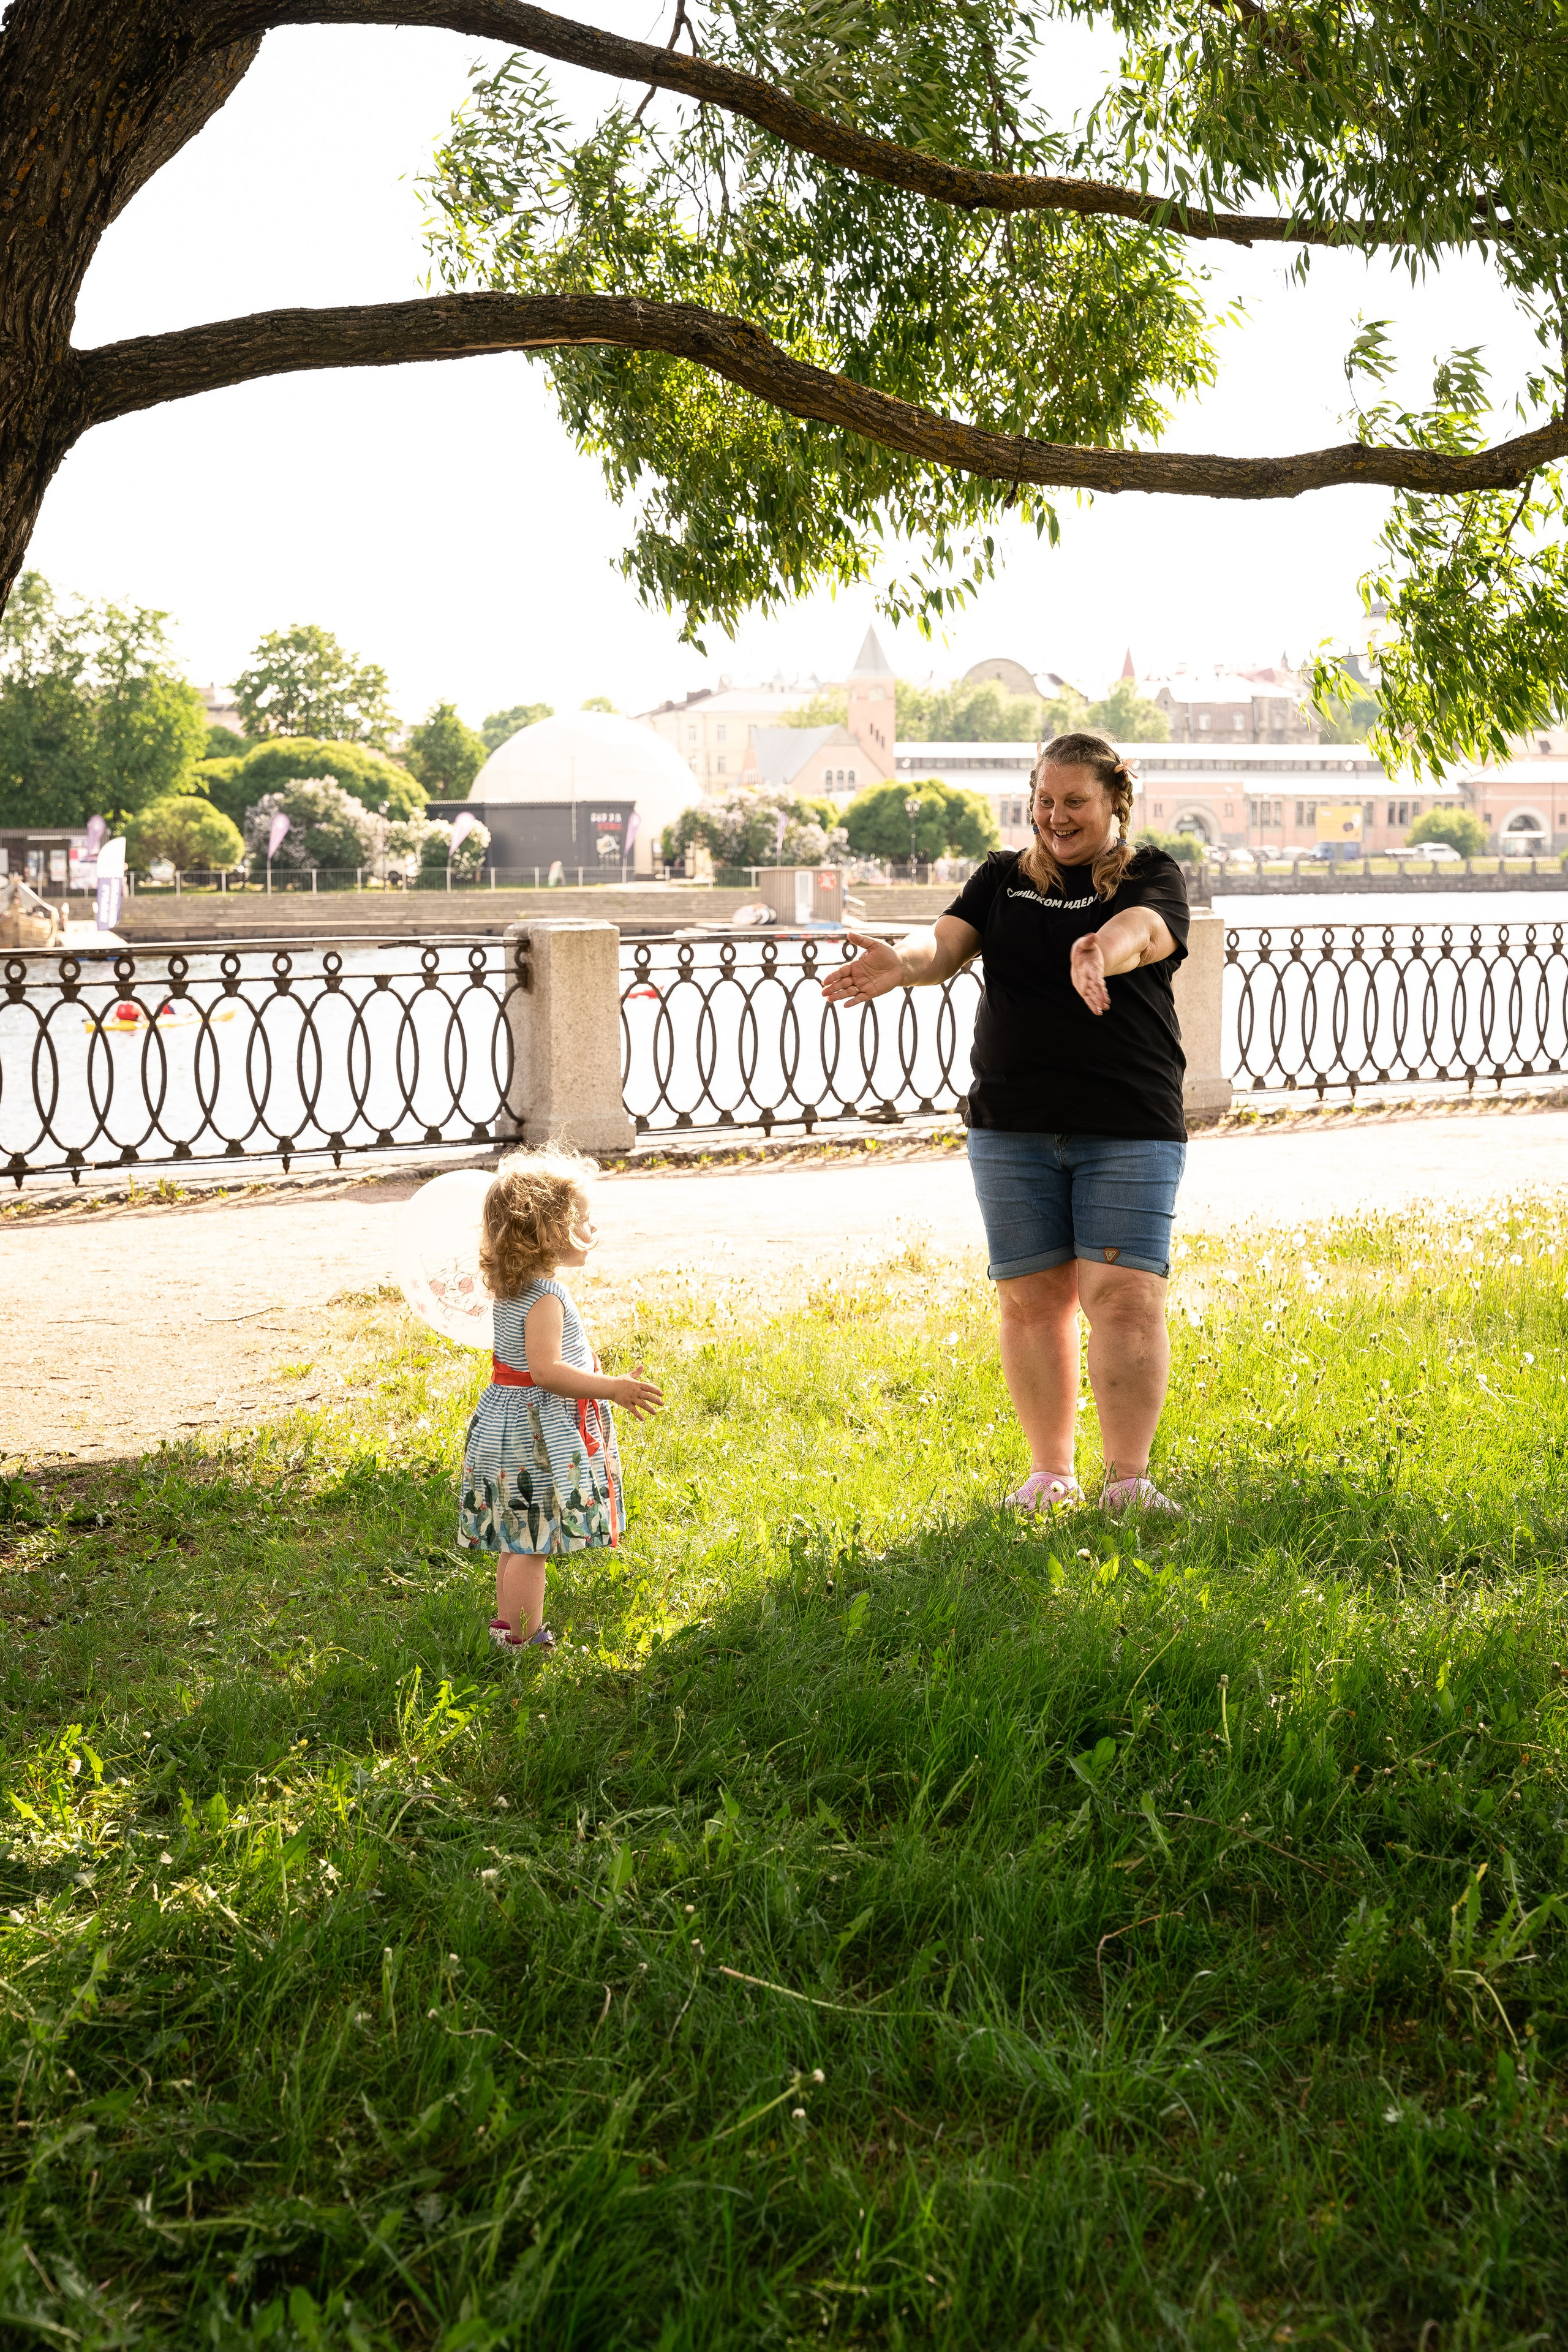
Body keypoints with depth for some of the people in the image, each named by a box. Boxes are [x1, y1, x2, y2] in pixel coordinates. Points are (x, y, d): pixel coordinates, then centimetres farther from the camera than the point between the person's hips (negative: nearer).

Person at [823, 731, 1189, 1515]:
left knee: (1124, 1295, -8)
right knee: (1031, 1296, 5)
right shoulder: (1003, 878, 12)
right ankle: (1049, 1471, 17)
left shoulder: (1151, 876, 3)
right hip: (1012, 1126, 3)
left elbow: (1141, 932, -20)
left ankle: (1128, 1479, 0)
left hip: (1128, 1127, -3)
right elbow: (948, 942, -3)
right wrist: (902, 962, -27)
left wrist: (1101, 952, -44)